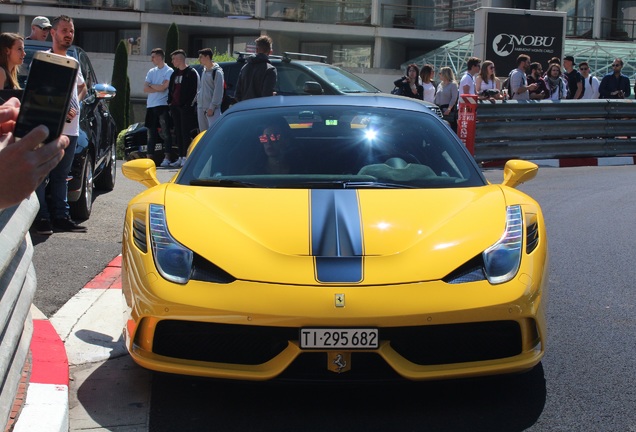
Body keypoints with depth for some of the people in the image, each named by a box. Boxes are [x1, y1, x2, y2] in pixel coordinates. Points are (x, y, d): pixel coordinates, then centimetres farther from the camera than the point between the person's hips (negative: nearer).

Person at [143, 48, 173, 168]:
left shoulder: (169, 71, -2)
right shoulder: (151, 72, 16)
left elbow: (163, 87, -14)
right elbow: (145, 89, 7)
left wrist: (151, 85, 1)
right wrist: (158, 88, -6)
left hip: (163, 105, -6)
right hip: (151, 105, 6)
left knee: (165, 133, -7)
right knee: (151, 133, 8)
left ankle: (167, 158, -6)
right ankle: (149, 158, 11)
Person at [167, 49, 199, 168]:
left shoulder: (191, 72, -5)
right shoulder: (175, 73, 19)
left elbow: (196, 90, -10)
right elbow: (170, 89, 23)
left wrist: (189, 104, -15)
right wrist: (170, 102, 11)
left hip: (186, 108, -8)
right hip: (175, 107, 8)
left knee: (185, 133, -7)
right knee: (178, 133, 8)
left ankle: (185, 157, -5)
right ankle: (180, 158, 13)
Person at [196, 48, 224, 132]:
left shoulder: (217, 72, -10)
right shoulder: (204, 70, 15)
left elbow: (218, 91, -15)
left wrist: (212, 107, -18)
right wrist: (198, 99, 14)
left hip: (212, 109, -9)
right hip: (201, 107, 9)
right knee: (203, 131, 12)